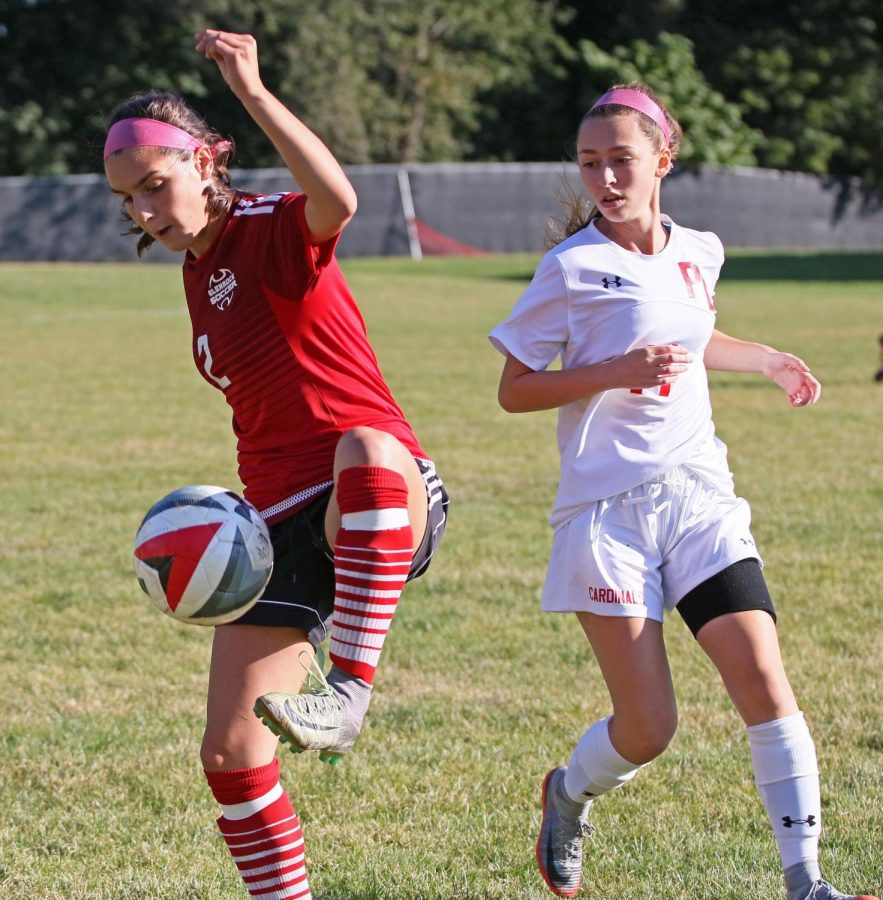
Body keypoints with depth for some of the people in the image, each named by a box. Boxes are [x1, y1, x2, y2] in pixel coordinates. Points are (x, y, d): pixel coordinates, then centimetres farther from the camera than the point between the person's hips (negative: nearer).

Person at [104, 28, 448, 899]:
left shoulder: (271, 230, -9)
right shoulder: (198, 273, 15)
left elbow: (337, 201, -36)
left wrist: (254, 93, -40)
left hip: (383, 506, -8)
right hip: (280, 525, 8)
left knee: (366, 448, -45)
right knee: (230, 754, 2)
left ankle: (350, 690, -49)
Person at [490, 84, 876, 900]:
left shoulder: (699, 254, 11)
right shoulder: (573, 267, -6)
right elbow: (513, 391, -5)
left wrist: (768, 360, 25)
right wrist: (616, 372, -16)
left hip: (699, 498, 4)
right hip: (608, 510, -4)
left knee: (764, 679, -12)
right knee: (648, 726, -6)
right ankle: (569, 794, 29)